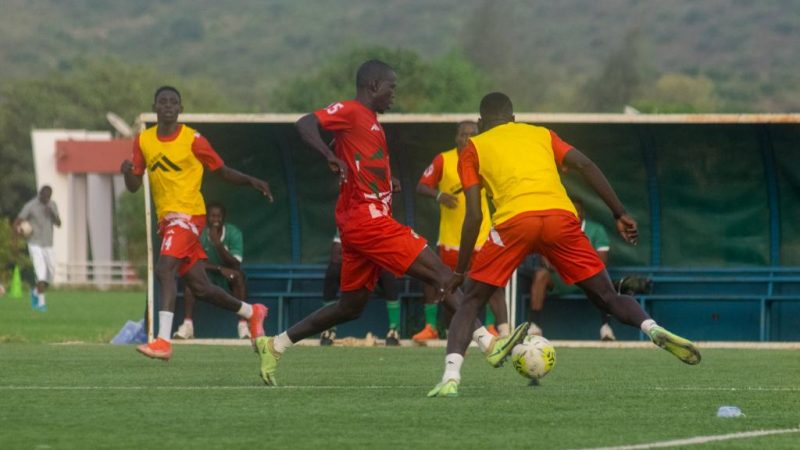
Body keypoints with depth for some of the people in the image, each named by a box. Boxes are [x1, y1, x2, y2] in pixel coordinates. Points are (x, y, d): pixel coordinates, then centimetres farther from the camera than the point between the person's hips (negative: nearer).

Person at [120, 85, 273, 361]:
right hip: (166, 218, 6)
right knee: (199, 287, 10)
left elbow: (222, 172, 2)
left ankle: (164, 341, -32)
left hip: (187, 214, -6)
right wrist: (127, 171, -14)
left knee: (164, 268, -26)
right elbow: (134, 186, 9)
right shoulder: (143, 140, 8)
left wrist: (250, 181, -16)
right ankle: (252, 312, 33)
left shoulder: (192, 140, -6)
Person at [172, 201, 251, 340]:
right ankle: (187, 325, -35)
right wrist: (219, 268, -31)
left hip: (229, 281, -1)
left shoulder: (233, 233, -11)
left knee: (238, 275, -34)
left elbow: (235, 265, -21)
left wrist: (218, 244, -33)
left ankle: (243, 327, -36)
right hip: (207, 279, 1)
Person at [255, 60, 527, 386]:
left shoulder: (370, 121, 21)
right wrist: (330, 157, -33)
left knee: (351, 307, 15)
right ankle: (488, 343, -17)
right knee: (438, 273, -12)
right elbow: (305, 124, -20)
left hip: (359, 225, 10)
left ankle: (274, 346, 19)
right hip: (367, 219, -10)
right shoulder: (351, 112, -7)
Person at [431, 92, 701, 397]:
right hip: (561, 216, 2)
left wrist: (460, 271, 17)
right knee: (607, 297, 13)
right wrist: (621, 214, 13)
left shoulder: (473, 149, 23)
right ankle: (653, 329, -15)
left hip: (514, 221, -2)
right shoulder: (541, 135, 30)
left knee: (471, 301, 12)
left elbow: (474, 215, 13)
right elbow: (585, 166, 14)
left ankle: (451, 377, -7)